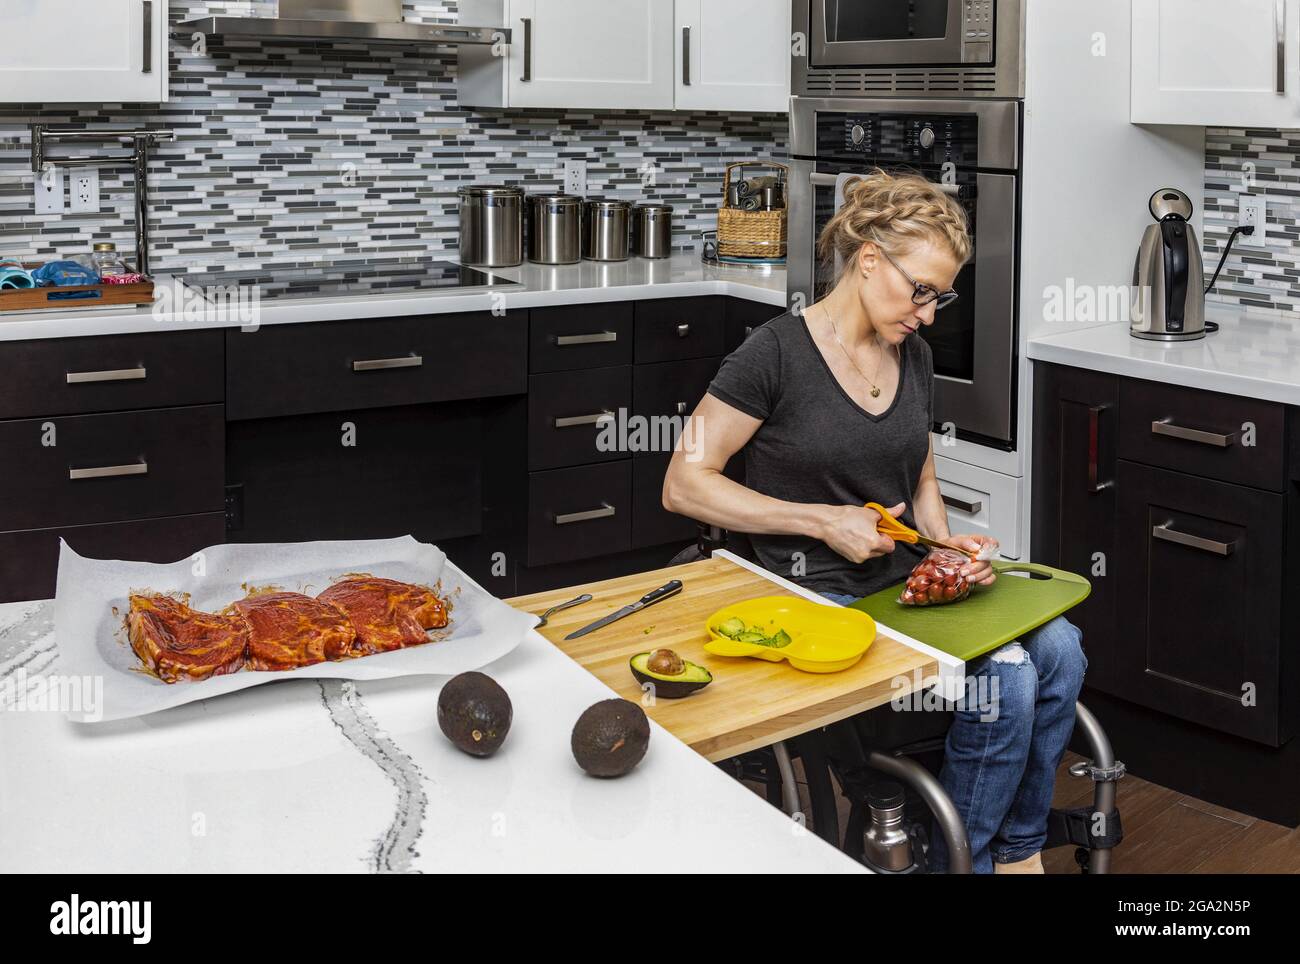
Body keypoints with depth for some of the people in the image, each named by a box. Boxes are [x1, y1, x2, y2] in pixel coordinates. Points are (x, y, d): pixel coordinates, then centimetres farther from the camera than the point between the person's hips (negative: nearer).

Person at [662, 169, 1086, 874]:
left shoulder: (914, 357, 10)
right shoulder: (777, 352, -11)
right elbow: (684, 484, -12)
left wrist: (948, 543, 1)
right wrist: (823, 520, -16)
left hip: (908, 579, 7)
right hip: (822, 597, -7)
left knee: (1057, 650, -18)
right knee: (1004, 680, -24)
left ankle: (1019, 851, 0)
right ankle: (962, 859, -2)